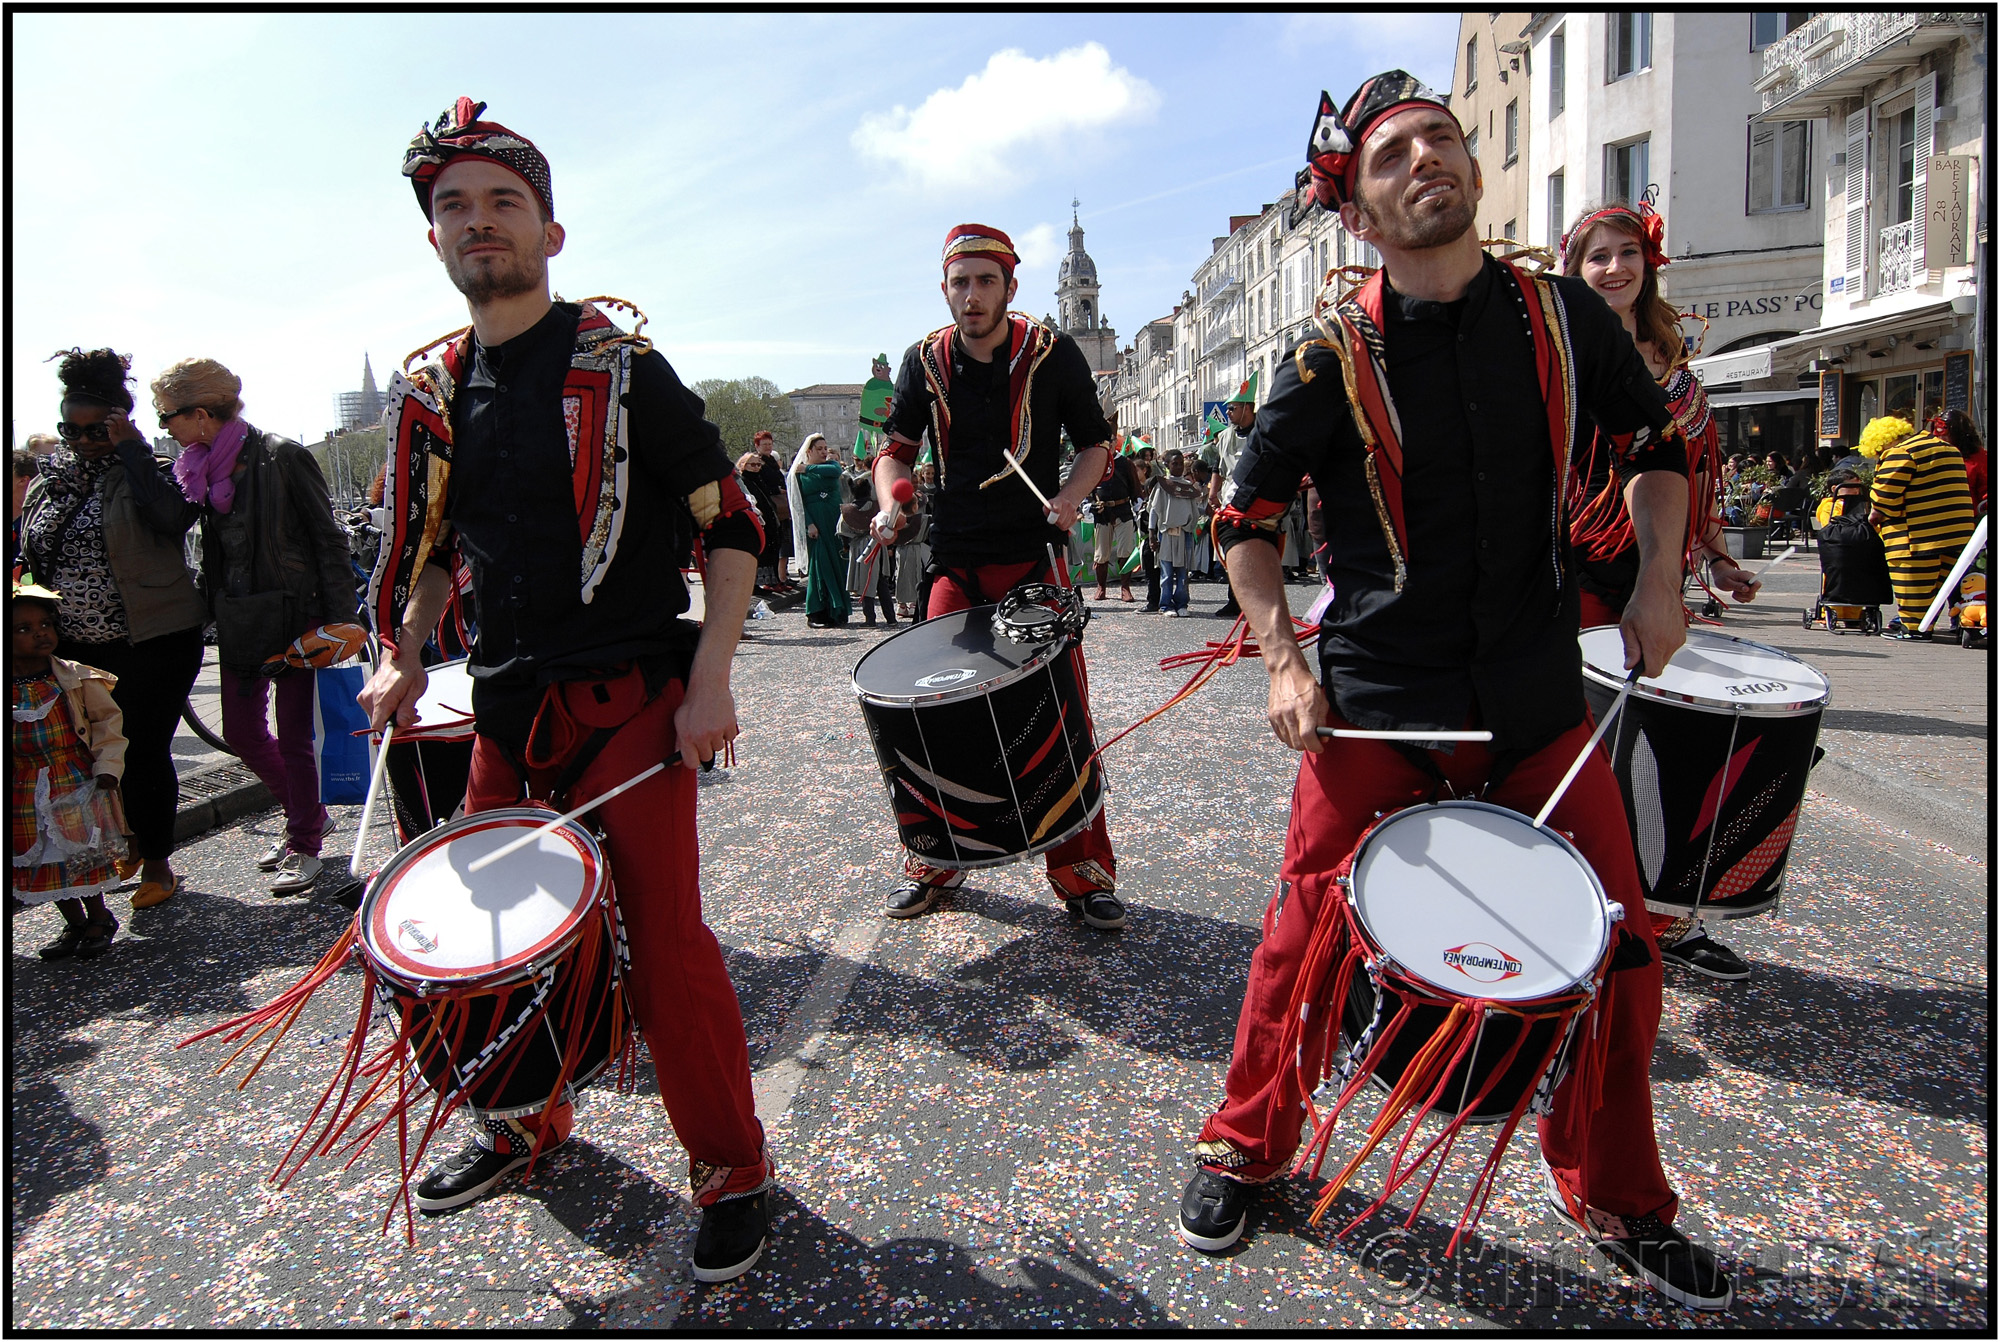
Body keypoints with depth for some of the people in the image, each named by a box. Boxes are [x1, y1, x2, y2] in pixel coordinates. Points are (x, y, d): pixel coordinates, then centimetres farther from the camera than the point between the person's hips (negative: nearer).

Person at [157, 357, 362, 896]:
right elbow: (211, 551, 16)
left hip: (292, 618, -7)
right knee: (241, 732, 12)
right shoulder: (195, 468, 8)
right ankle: (307, 815, 33)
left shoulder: (281, 457, -11)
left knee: (293, 736, -1)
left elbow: (329, 539, -10)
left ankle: (304, 845, 15)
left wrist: (339, 618, -14)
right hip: (237, 624, 7)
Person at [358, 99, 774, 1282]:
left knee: (662, 939, -6)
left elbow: (731, 525, -7)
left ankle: (732, 1170, 14)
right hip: (507, 709, 6)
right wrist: (404, 654, 6)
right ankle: (528, 1122, 39)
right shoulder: (433, 398, 9)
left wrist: (711, 682, -15)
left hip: (633, 700, -6)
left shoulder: (622, 368, -7)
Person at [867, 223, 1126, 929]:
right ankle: (934, 862, 21)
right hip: (956, 561, 2)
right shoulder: (925, 361, 4)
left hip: (1037, 558, -2)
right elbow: (898, 448, 13)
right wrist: (891, 503, -7)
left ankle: (1082, 871, 9)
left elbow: (1097, 442, 6)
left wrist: (1071, 496, -13)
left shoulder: (1052, 355, -2)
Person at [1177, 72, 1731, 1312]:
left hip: (1543, 700, 3)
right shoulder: (1334, 359, -7)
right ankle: (1247, 1149, 28)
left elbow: (1657, 444, 16)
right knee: (1311, 937, 1)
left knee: (1616, 954, 8)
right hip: (1375, 705, -3)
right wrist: (1284, 664, -9)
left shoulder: (1564, 317, 2)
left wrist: (1658, 582, 2)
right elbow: (1250, 515, 1)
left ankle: (1617, 1200, 33)